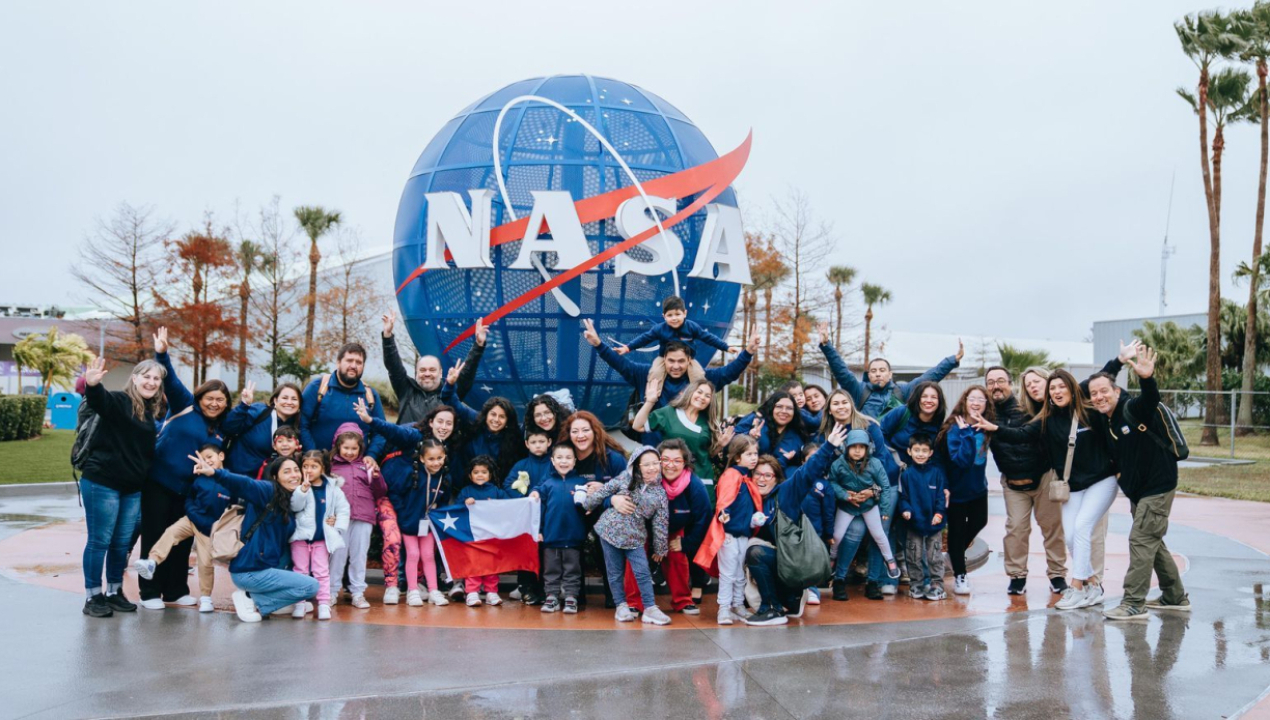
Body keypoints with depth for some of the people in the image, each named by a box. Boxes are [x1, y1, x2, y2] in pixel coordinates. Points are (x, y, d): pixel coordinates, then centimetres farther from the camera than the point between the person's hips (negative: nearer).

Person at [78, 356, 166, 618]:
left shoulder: (151, 413, 13)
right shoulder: (118, 401, -9)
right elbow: (98, 400, -32)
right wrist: (92, 385, -53)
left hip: (133, 488, 7)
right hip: (102, 482, -7)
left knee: (122, 543, 12)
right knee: (99, 540, -1)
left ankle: (114, 592, 24)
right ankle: (92, 597, 6)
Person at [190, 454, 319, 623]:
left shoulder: (291, 503, 14)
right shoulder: (269, 492, -11)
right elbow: (245, 484, -30)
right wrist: (215, 473, -46)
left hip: (267, 569, 9)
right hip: (250, 571, -9)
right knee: (312, 586, -10)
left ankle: (253, 597, 8)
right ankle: (252, 600, -4)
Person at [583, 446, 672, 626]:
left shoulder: (660, 493, -2)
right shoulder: (625, 479, -6)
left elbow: (660, 523, 2)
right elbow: (605, 491, 4)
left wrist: (660, 549, 7)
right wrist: (588, 505, 12)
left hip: (634, 537, 0)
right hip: (610, 530, 0)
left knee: (643, 572, -5)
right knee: (616, 573, 6)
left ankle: (650, 609, 2)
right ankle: (622, 606, 17)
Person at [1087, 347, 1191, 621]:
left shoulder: (1134, 409, -19)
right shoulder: (1102, 420, 4)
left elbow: (1150, 398, -42)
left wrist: (1147, 379, -60)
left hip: (1158, 485, -9)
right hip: (1136, 490, 9)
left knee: (1141, 540, -11)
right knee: (1151, 542, 17)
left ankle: (1134, 604, -9)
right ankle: (1176, 597, 30)